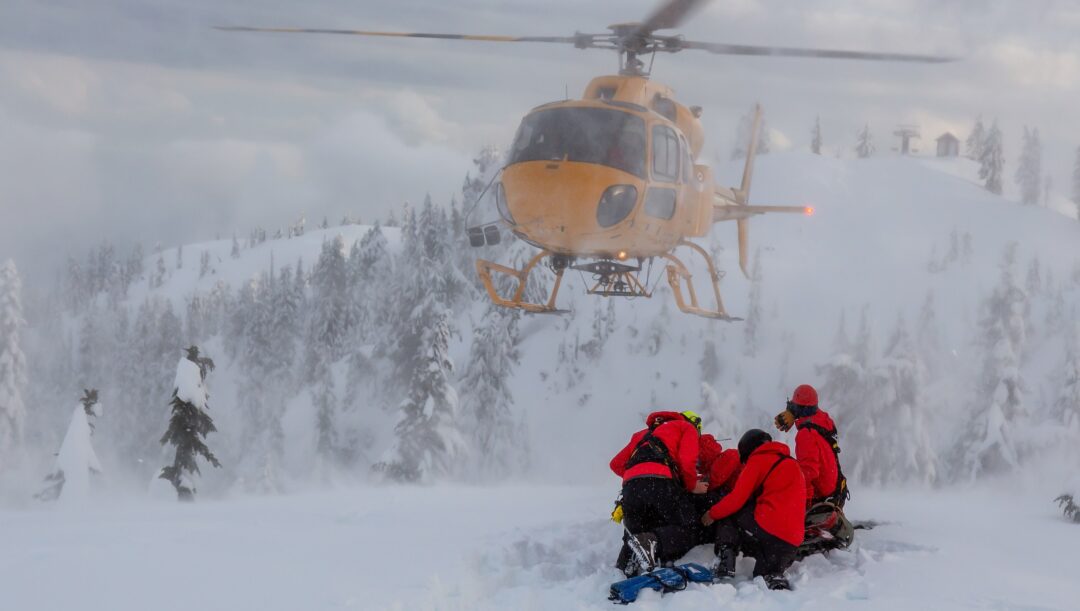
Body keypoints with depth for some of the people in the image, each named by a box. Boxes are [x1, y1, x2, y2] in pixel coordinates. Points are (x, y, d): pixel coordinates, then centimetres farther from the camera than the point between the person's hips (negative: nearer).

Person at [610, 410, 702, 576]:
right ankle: (653, 542, -27)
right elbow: (687, 462, 4)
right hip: (661, 483, -6)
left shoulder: (644, 433, 39)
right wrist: (691, 487, 19)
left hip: (630, 485, 6)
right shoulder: (688, 428, 23)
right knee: (688, 531, -1)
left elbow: (616, 464, 32)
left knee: (634, 534, 19)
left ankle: (621, 571, -5)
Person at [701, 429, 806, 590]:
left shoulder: (758, 460, 3)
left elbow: (737, 498, -4)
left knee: (726, 515, 14)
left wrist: (712, 514, 10)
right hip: (793, 542, 7)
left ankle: (725, 558, -5)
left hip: (766, 526, -7)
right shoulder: (793, 464, 27)